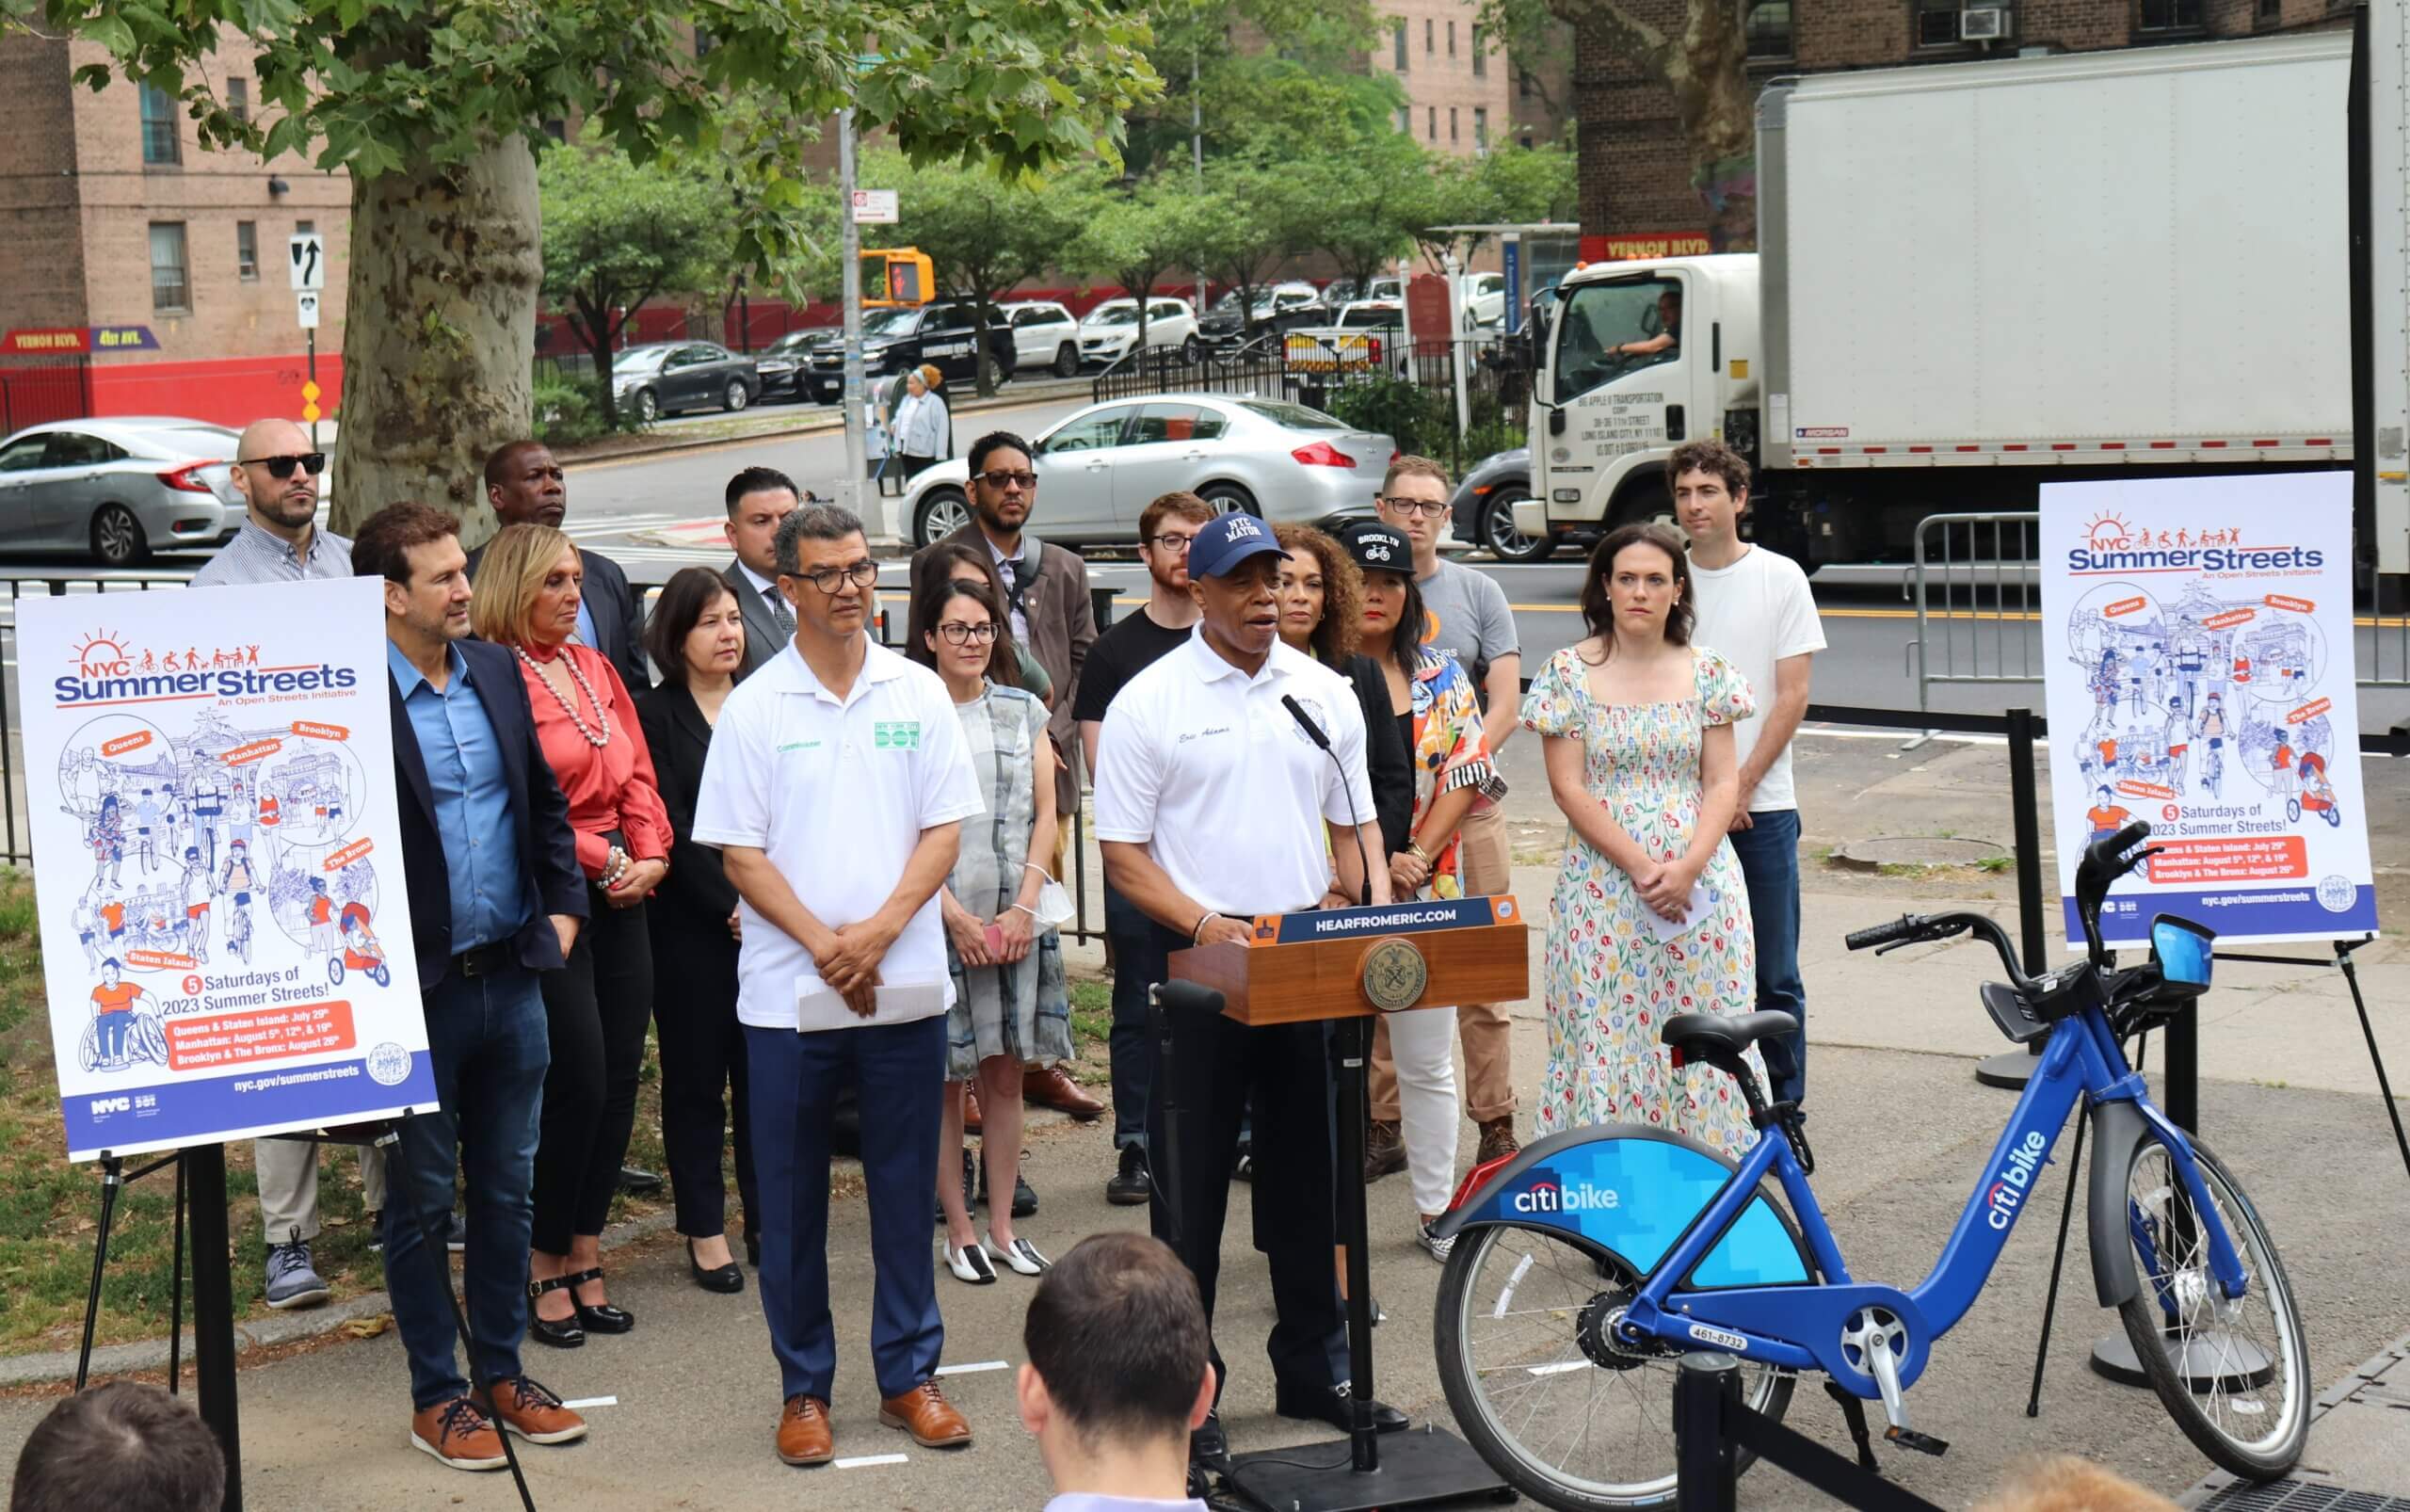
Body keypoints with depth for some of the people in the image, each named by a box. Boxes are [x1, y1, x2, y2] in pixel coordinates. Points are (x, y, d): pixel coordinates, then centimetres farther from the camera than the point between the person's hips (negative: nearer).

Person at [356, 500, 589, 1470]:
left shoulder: (497, 673, 7)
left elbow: (545, 802, 18)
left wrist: (563, 906, 10)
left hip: (512, 978, 6)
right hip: (418, 988, -6)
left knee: (507, 1188, 14)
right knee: (423, 1198, 7)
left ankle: (502, 1372, 27)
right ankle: (436, 1395, 19)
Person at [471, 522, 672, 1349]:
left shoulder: (595, 668, 15)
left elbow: (638, 774, 16)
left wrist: (651, 855, 1)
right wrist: (600, 858, -11)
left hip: (621, 891, 8)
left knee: (620, 1075, 6)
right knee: (577, 1079, -7)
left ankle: (585, 1258, 16)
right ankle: (546, 1271, 7)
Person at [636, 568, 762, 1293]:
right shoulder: (655, 717, -2)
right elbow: (673, 827, -7)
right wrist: (730, 904, -12)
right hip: (691, 924, -3)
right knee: (696, 1076, 4)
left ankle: (768, 1220, 15)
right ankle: (705, 1231, 11)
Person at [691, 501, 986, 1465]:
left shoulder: (918, 693, 4)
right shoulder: (755, 707, -1)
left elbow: (945, 828, 1)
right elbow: (739, 854, -3)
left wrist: (881, 931, -13)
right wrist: (824, 944, -14)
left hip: (906, 984, 1)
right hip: (789, 990, -1)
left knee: (905, 1186, 8)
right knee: (791, 1198, 6)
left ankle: (910, 1375, 19)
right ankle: (804, 1387, 17)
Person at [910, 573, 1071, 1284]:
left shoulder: (1024, 712, 10)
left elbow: (1045, 814, 7)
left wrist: (1022, 909, -4)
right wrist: (958, 918, -11)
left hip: (1016, 921, 3)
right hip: (940, 921, -3)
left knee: (1006, 1074, 7)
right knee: (945, 1078, 1)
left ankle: (1003, 1224, 15)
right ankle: (959, 1230, 9)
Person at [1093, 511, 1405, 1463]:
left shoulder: (1325, 694, 9)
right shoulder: (1148, 703, -4)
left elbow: (1355, 823, 15)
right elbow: (1122, 852, -6)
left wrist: (1379, 915, -2)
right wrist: (1205, 924, -19)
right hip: (1198, 959, -4)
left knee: (1311, 1175, 12)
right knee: (1191, 1186, 1)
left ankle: (1315, 1368, 25)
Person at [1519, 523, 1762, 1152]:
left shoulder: (1707, 672, 7)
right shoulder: (1568, 673, 1)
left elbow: (1723, 782, 3)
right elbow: (1569, 787, -4)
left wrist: (1688, 867, -13)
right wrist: (1639, 865, -13)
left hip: (1700, 882, 2)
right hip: (1602, 883, -1)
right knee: (1605, 1036, -3)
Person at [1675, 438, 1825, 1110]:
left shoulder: (1780, 577, 1)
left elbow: (1792, 694, -3)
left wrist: (1740, 785, -10)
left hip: (1761, 805, -2)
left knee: (1773, 978, 2)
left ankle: (1782, 1111, 12)